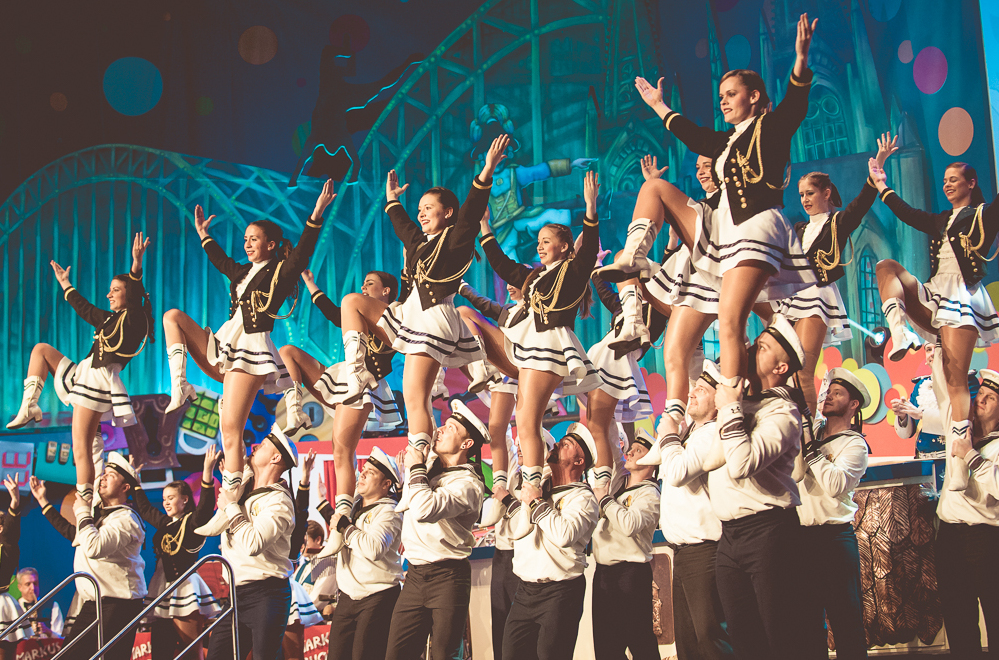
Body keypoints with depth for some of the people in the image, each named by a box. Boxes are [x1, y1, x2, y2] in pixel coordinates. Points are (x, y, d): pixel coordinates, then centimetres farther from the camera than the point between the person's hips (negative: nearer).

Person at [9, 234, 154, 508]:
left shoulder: (134, 319, -5)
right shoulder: (111, 320, 20)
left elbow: (136, 293, -25)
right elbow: (84, 309, 35)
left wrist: (137, 264, -40)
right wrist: (65, 284, 46)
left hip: (98, 382, -8)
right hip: (83, 376, 8)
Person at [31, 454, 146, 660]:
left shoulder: (125, 518, -14)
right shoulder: (98, 513, 17)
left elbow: (94, 548, -30)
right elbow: (72, 533, 36)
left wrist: (82, 512, -15)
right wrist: (43, 501, 37)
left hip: (117, 605, -9)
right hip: (92, 603, 9)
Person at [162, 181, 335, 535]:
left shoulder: (281, 272, -2)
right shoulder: (243, 272, 19)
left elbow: (303, 250, -18)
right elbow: (220, 260, 39)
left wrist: (316, 215, -28)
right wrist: (204, 235, 44)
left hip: (251, 351, -8)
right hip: (225, 345, 8)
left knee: (230, 429, -14)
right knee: (172, 316, 8)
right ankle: (180, 386, -7)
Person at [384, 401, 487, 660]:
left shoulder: (468, 484, -11)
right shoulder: (430, 469, 14)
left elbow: (425, 510, -26)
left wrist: (417, 469, -13)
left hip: (446, 578, -7)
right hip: (414, 576, 7)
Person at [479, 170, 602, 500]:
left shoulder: (573, 271, -1)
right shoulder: (534, 275, 21)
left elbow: (589, 250, -18)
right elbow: (501, 265, 30)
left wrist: (591, 209, -29)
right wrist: (484, 228, 30)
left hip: (551, 344, -9)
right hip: (530, 346, 9)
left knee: (527, 422, -15)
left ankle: (532, 488, -16)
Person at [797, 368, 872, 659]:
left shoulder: (855, 444, -2)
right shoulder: (811, 433, 15)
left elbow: (835, 484, -17)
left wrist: (812, 451, -13)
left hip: (834, 538, -5)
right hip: (801, 537, 5)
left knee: (845, 617, -2)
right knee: (807, 619, 9)